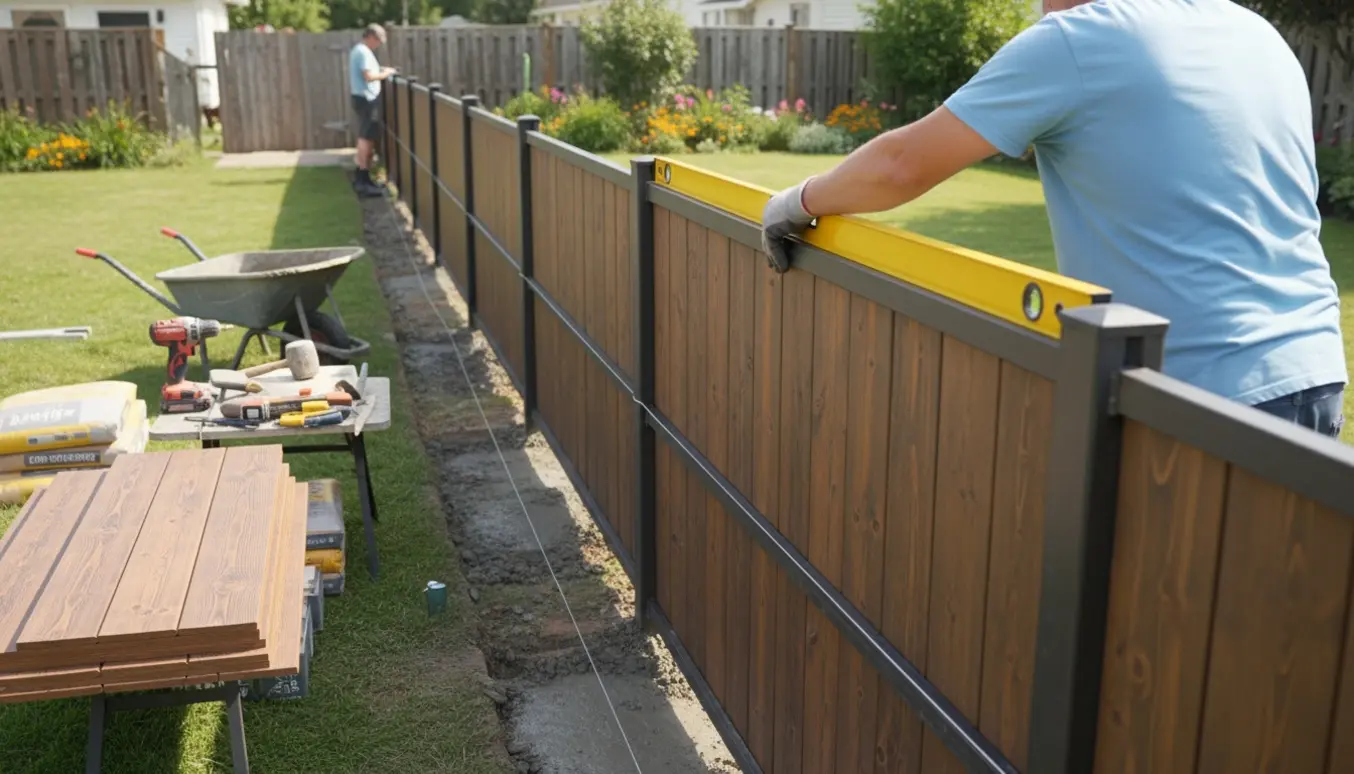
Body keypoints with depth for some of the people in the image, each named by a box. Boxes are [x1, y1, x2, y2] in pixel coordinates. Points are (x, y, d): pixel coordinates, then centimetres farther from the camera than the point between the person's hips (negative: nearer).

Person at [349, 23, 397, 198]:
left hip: (364, 98, 11)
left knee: (365, 138, 14)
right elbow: (369, 76, -25)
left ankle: (361, 177, 19)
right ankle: (363, 181, -10)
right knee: (366, 138, -10)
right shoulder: (364, 52, -15)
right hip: (366, 99, -11)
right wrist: (385, 73, -11)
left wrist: (380, 71, 13)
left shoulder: (359, 50, 17)